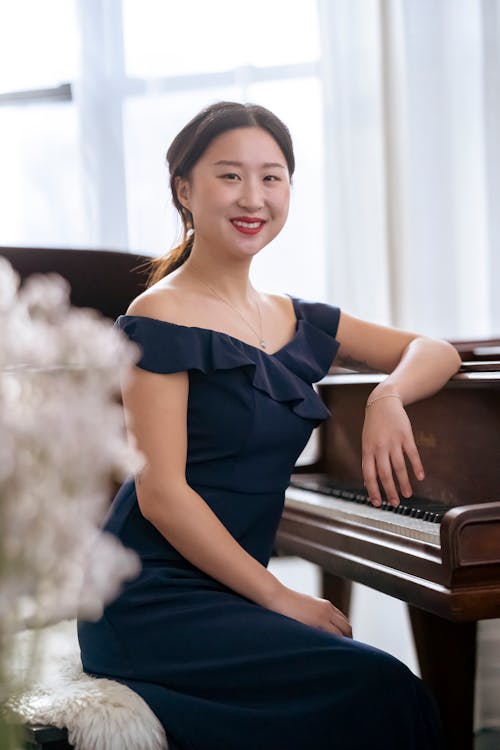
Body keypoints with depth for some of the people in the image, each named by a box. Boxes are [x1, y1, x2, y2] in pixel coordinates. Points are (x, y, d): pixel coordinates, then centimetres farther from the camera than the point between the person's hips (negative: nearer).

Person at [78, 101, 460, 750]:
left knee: (388, 689, -18)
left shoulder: (295, 322, 12)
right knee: (374, 691, -24)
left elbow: (436, 352, 16)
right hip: (151, 600, -6)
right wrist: (280, 598, -12)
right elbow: (161, 493, -13)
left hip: (228, 592, 7)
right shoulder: (163, 319, -8)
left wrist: (390, 394, -7)